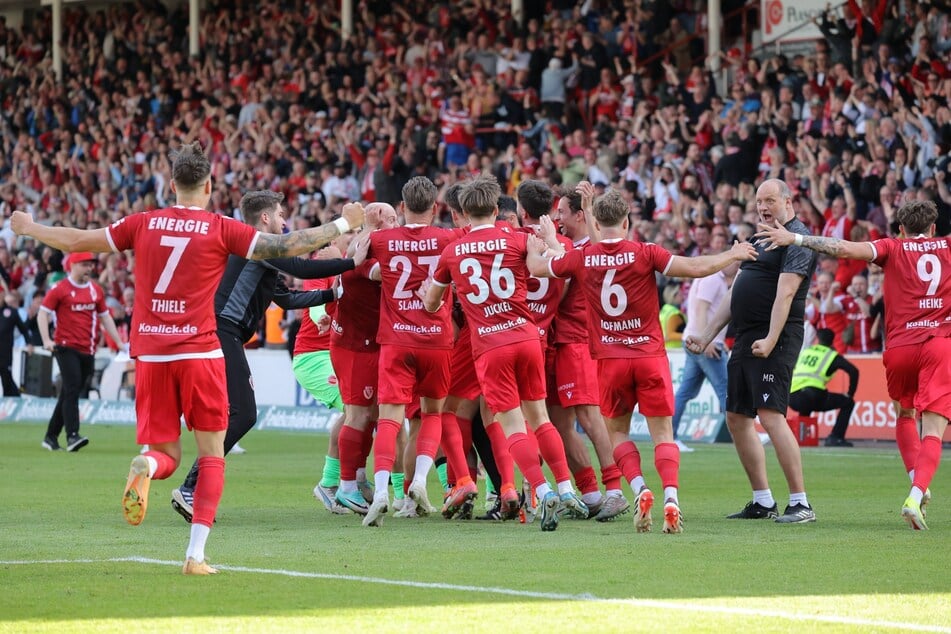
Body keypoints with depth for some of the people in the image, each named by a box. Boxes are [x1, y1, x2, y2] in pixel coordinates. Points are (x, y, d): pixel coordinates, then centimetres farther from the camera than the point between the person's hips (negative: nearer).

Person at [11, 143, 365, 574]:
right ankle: (196, 554, -4)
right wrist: (344, 225, 6)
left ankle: (146, 466, -26)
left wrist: (28, 229, 29)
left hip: (150, 356, 3)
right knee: (212, 456, 7)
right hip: (200, 353, -3)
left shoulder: (143, 224, 6)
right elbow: (285, 246, -4)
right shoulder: (221, 230, -2)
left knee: (166, 455, 12)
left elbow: (78, 241, 13)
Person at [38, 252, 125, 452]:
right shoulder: (60, 289, -3)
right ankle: (72, 436, -22)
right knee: (72, 389, -17)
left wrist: (119, 343, 16)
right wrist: (46, 340, -16)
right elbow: (43, 314, -4)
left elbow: (105, 317, 21)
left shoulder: (96, 290, 13)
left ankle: (51, 437, 16)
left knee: (69, 394, 8)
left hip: (88, 351, 6)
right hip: (66, 348, -6)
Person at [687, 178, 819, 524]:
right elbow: (735, 294, 25)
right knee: (737, 418, 10)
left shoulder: (797, 239, -8)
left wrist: (770, 340, -27)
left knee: (771, 416, -18)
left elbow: (785, 294, -18)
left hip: (775, 341, -10)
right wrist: (706, 337, 23)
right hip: (745, 340, 10)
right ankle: (763, 502, 16)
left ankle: (800, 503, -16)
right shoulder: (761, 242, 21)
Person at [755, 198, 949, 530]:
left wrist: (794, 238, -4)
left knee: (904, 416, 25)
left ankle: (917, 484, 11)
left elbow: (846, 248, -6)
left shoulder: (893, 248, 6)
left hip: (899, 347, 0)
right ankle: (916, 494, -27)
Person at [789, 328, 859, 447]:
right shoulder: (832, 355, 12)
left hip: (792, 399, 5)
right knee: (848, 403, 13)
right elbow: (853, 371, 0)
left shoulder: (805, 352, 25)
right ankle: (835, 437, 1)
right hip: (814, 396, -5)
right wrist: (850, 395, 11)